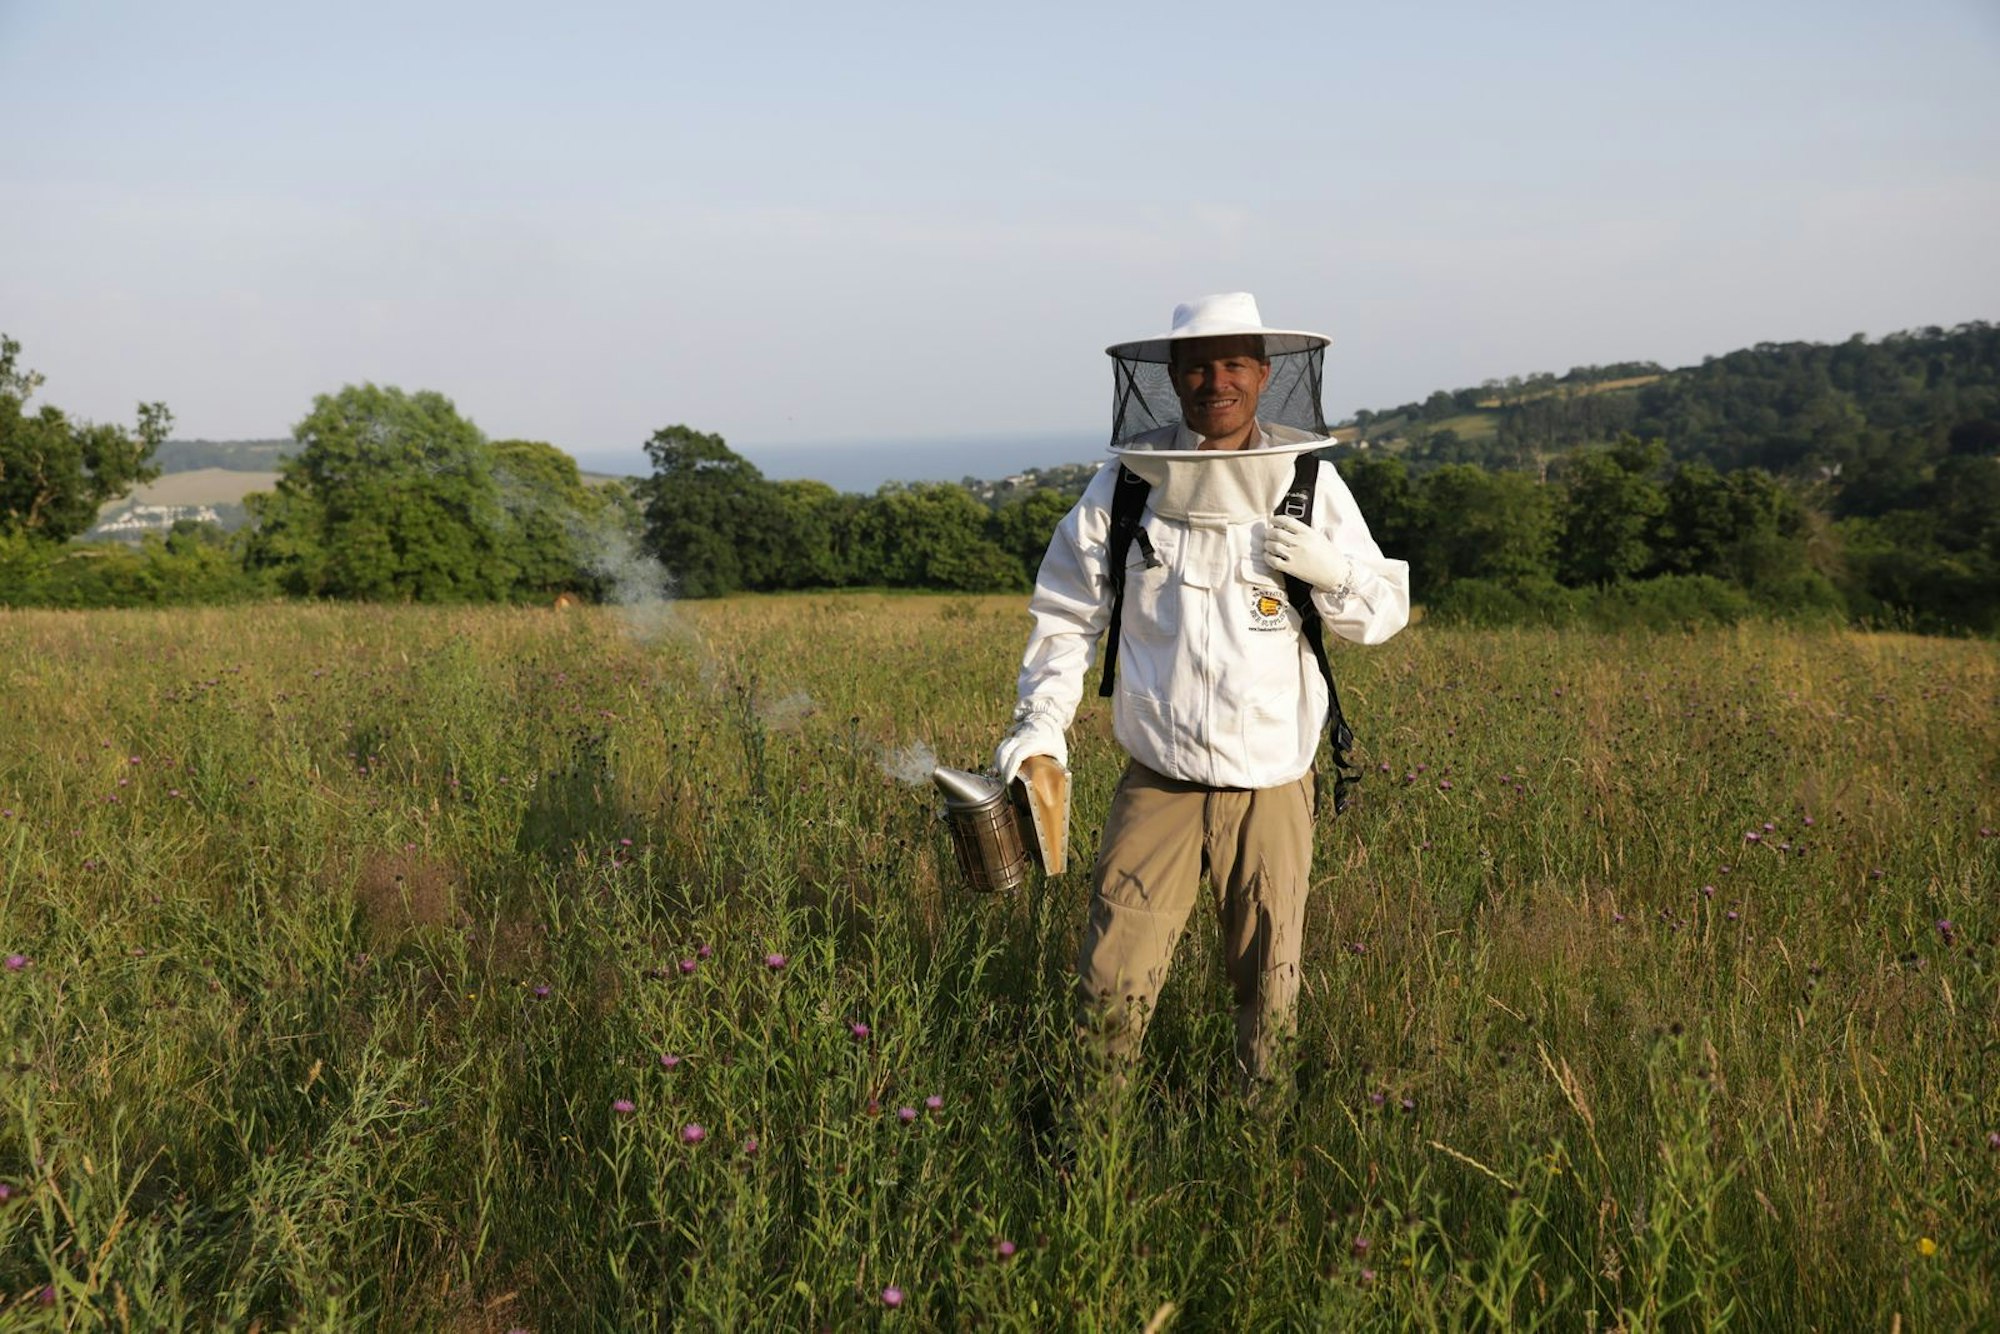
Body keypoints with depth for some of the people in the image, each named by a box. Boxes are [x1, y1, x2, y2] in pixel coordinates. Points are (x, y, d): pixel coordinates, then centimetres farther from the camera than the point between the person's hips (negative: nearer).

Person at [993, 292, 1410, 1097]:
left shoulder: (1313, 486, -1)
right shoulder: (1123, 487, -3)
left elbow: (1385, 614, 5)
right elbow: (1066, 614, 7)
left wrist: (1330, 570, -14)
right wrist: (1039, 721, -3)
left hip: (1272, 785, 1)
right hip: (1158, 782, -1)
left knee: (1268, 986, 14)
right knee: (1109, 986, -3)